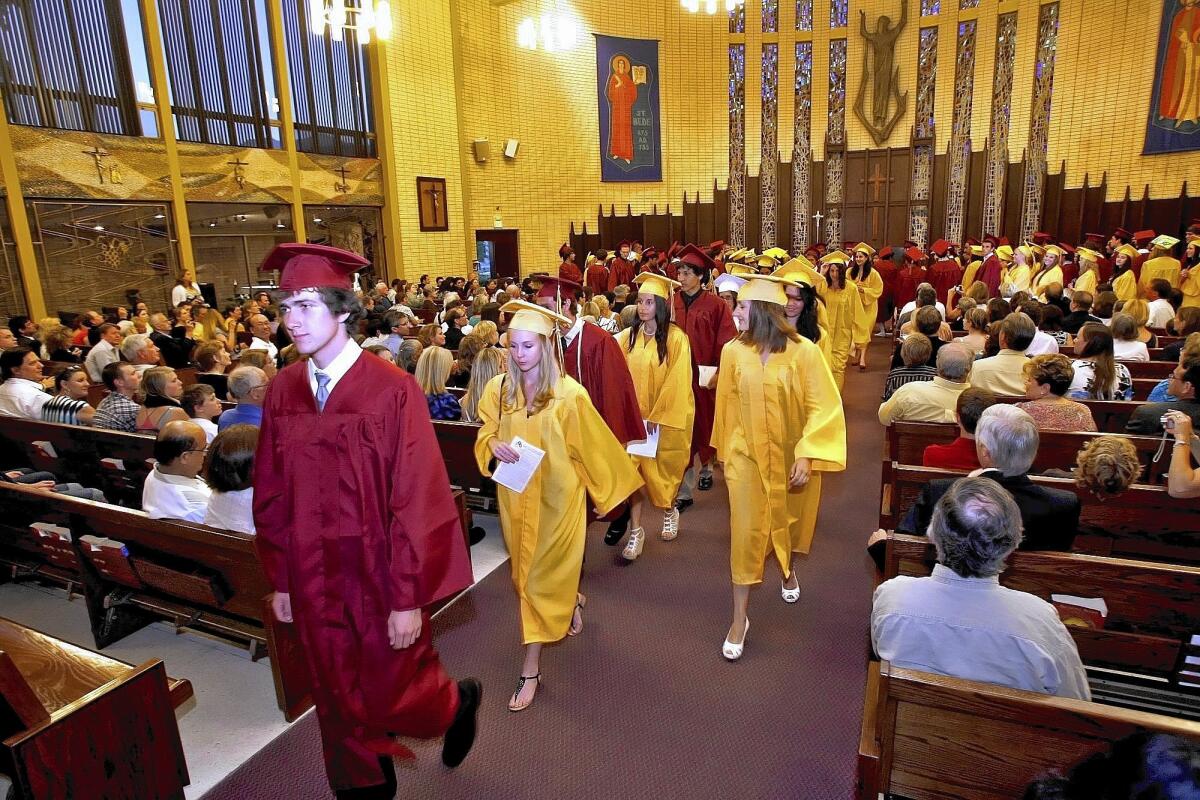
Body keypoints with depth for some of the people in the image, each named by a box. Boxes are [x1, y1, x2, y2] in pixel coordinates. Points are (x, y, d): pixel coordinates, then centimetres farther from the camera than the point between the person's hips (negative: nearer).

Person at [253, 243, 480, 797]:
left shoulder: (392, 391, -18)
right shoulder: (283, 392, -2)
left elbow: (416, 500, -17)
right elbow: (271, 496, 6)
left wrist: (409, 598, -15)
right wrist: (280, 579, 8)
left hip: (378, 575, -4)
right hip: (314, 579, 5)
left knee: (392, 693, 13)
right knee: (341, 700, 20)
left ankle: (455, 704, 46)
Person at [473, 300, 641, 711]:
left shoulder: (569, 393, -14)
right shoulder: (497, 389, -4)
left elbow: (592, 446, -4)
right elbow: (484, 437, 5)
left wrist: (611, 486, 4)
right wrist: (495, 447, -18)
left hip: (555, 496, -4)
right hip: (515, 496, 4)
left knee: (540, 577, 3)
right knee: (527, 571, 18)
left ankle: (531, 670, 16)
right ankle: (572, 599, 51)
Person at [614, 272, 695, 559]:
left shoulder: (676, 338, -11)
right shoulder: (628, 336, 1)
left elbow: (677, 382, -14)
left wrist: (657, 416, -15)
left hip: (667, 417, -3)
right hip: (636, 415, 3)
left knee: (661, 469, 12)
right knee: (636, 468, -3)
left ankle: (670, 511, 40)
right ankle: (636, 530, 6)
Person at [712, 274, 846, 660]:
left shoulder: (803, 351, -17)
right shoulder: (733, 351, -10)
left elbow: (823, 408, -14)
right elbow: (728, 405, 2)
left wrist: (806, 457, -21)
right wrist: (726, 452, 10)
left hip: (792, 457, 0)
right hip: (747, 455, 1)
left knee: (789, 523, 21)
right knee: (747, 532, -1)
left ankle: (787, 569, 54)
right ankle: (740, 617, 13)